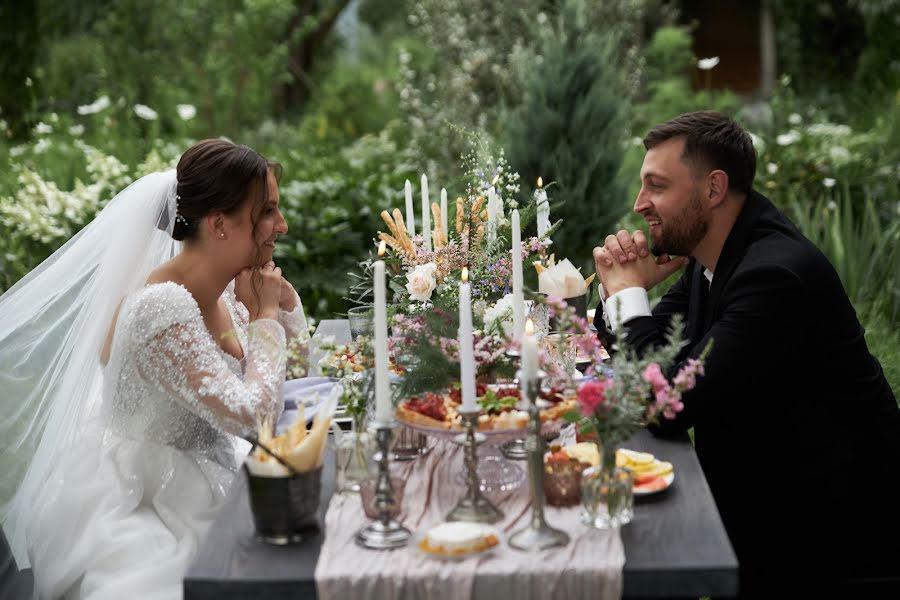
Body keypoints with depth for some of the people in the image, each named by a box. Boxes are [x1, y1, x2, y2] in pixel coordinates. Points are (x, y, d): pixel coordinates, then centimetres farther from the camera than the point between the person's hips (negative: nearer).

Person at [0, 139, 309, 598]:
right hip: (137, 505, -8)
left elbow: (295, 339, 17)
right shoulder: (161, 309, -27)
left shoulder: (226, 285, -1)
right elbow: (254, 417, -28)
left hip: (198, 482, 8)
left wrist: (271, 288, -3)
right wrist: (264, 314, -16)